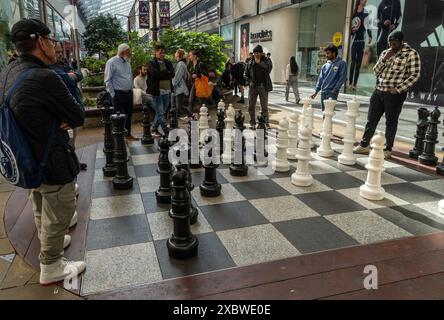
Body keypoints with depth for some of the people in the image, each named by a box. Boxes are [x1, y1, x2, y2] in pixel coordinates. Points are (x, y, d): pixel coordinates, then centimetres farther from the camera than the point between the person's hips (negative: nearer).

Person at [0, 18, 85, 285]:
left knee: (41, 210, 28)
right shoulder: (44, 77, -27)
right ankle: (51, 268, 29)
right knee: (58, 217, 11)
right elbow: (79, 117, -18)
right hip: (54, 162, -9)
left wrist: (60, 119, -7)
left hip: (29, 159, 9)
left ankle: (48, 243, 51)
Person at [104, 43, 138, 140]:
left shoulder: (127, 62, 13)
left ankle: (128, 134, 25)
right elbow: (108, 80, -10)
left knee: (128, 115, 13)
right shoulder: (112, 62, -9)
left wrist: (131, 91, 15)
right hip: (118, 94, -7)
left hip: (128, 93, 7)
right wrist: (113, 94, -12)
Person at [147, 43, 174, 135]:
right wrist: (166, 73, -8)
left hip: (167, 91, 6)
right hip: (157, 92, -5)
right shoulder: (152, 63, 0)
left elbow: (172, 74, -1)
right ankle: (166, 131, -7)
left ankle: (154, 129, 26)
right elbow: (155, 74, -17)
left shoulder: (168, 63, 15)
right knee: (160, 113, -7)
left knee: (161, 112, 12)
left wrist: (161, 74, -13)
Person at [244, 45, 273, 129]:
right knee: (251, 106, 5)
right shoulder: (250, 63, 12)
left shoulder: (265, 61, 3)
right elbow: (246, 74, 18)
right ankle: (252, 123, 15)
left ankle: (266, 122, 10)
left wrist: (259, 62, -13)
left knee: (264, 106, 1)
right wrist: (249, 81, 2)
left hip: (263, 86, -3)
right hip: (253, 86, 3)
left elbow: (269, 68, -16)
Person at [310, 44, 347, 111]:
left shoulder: (341, 63, -2)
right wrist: (316, 92, 7)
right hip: (323, 92, 6)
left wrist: (334, 90, -12)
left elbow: (342, 79, -7)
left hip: (332, 93, -5)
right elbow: (320, 79, 13)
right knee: (324, 111, 9)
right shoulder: (325, 66, 13)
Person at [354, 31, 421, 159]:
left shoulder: (411, 54, -5)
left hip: (395, 94, -5)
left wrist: (397, 88, -14)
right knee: (371, 120, 9)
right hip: (379, 91, 5)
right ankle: (364, 145, 19)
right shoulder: (385, 53, 12)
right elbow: (376, 72, 9)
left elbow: (415, 75, -9)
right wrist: (384, 59, -7)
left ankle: (387, 150, 14)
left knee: (391, 123, 3)